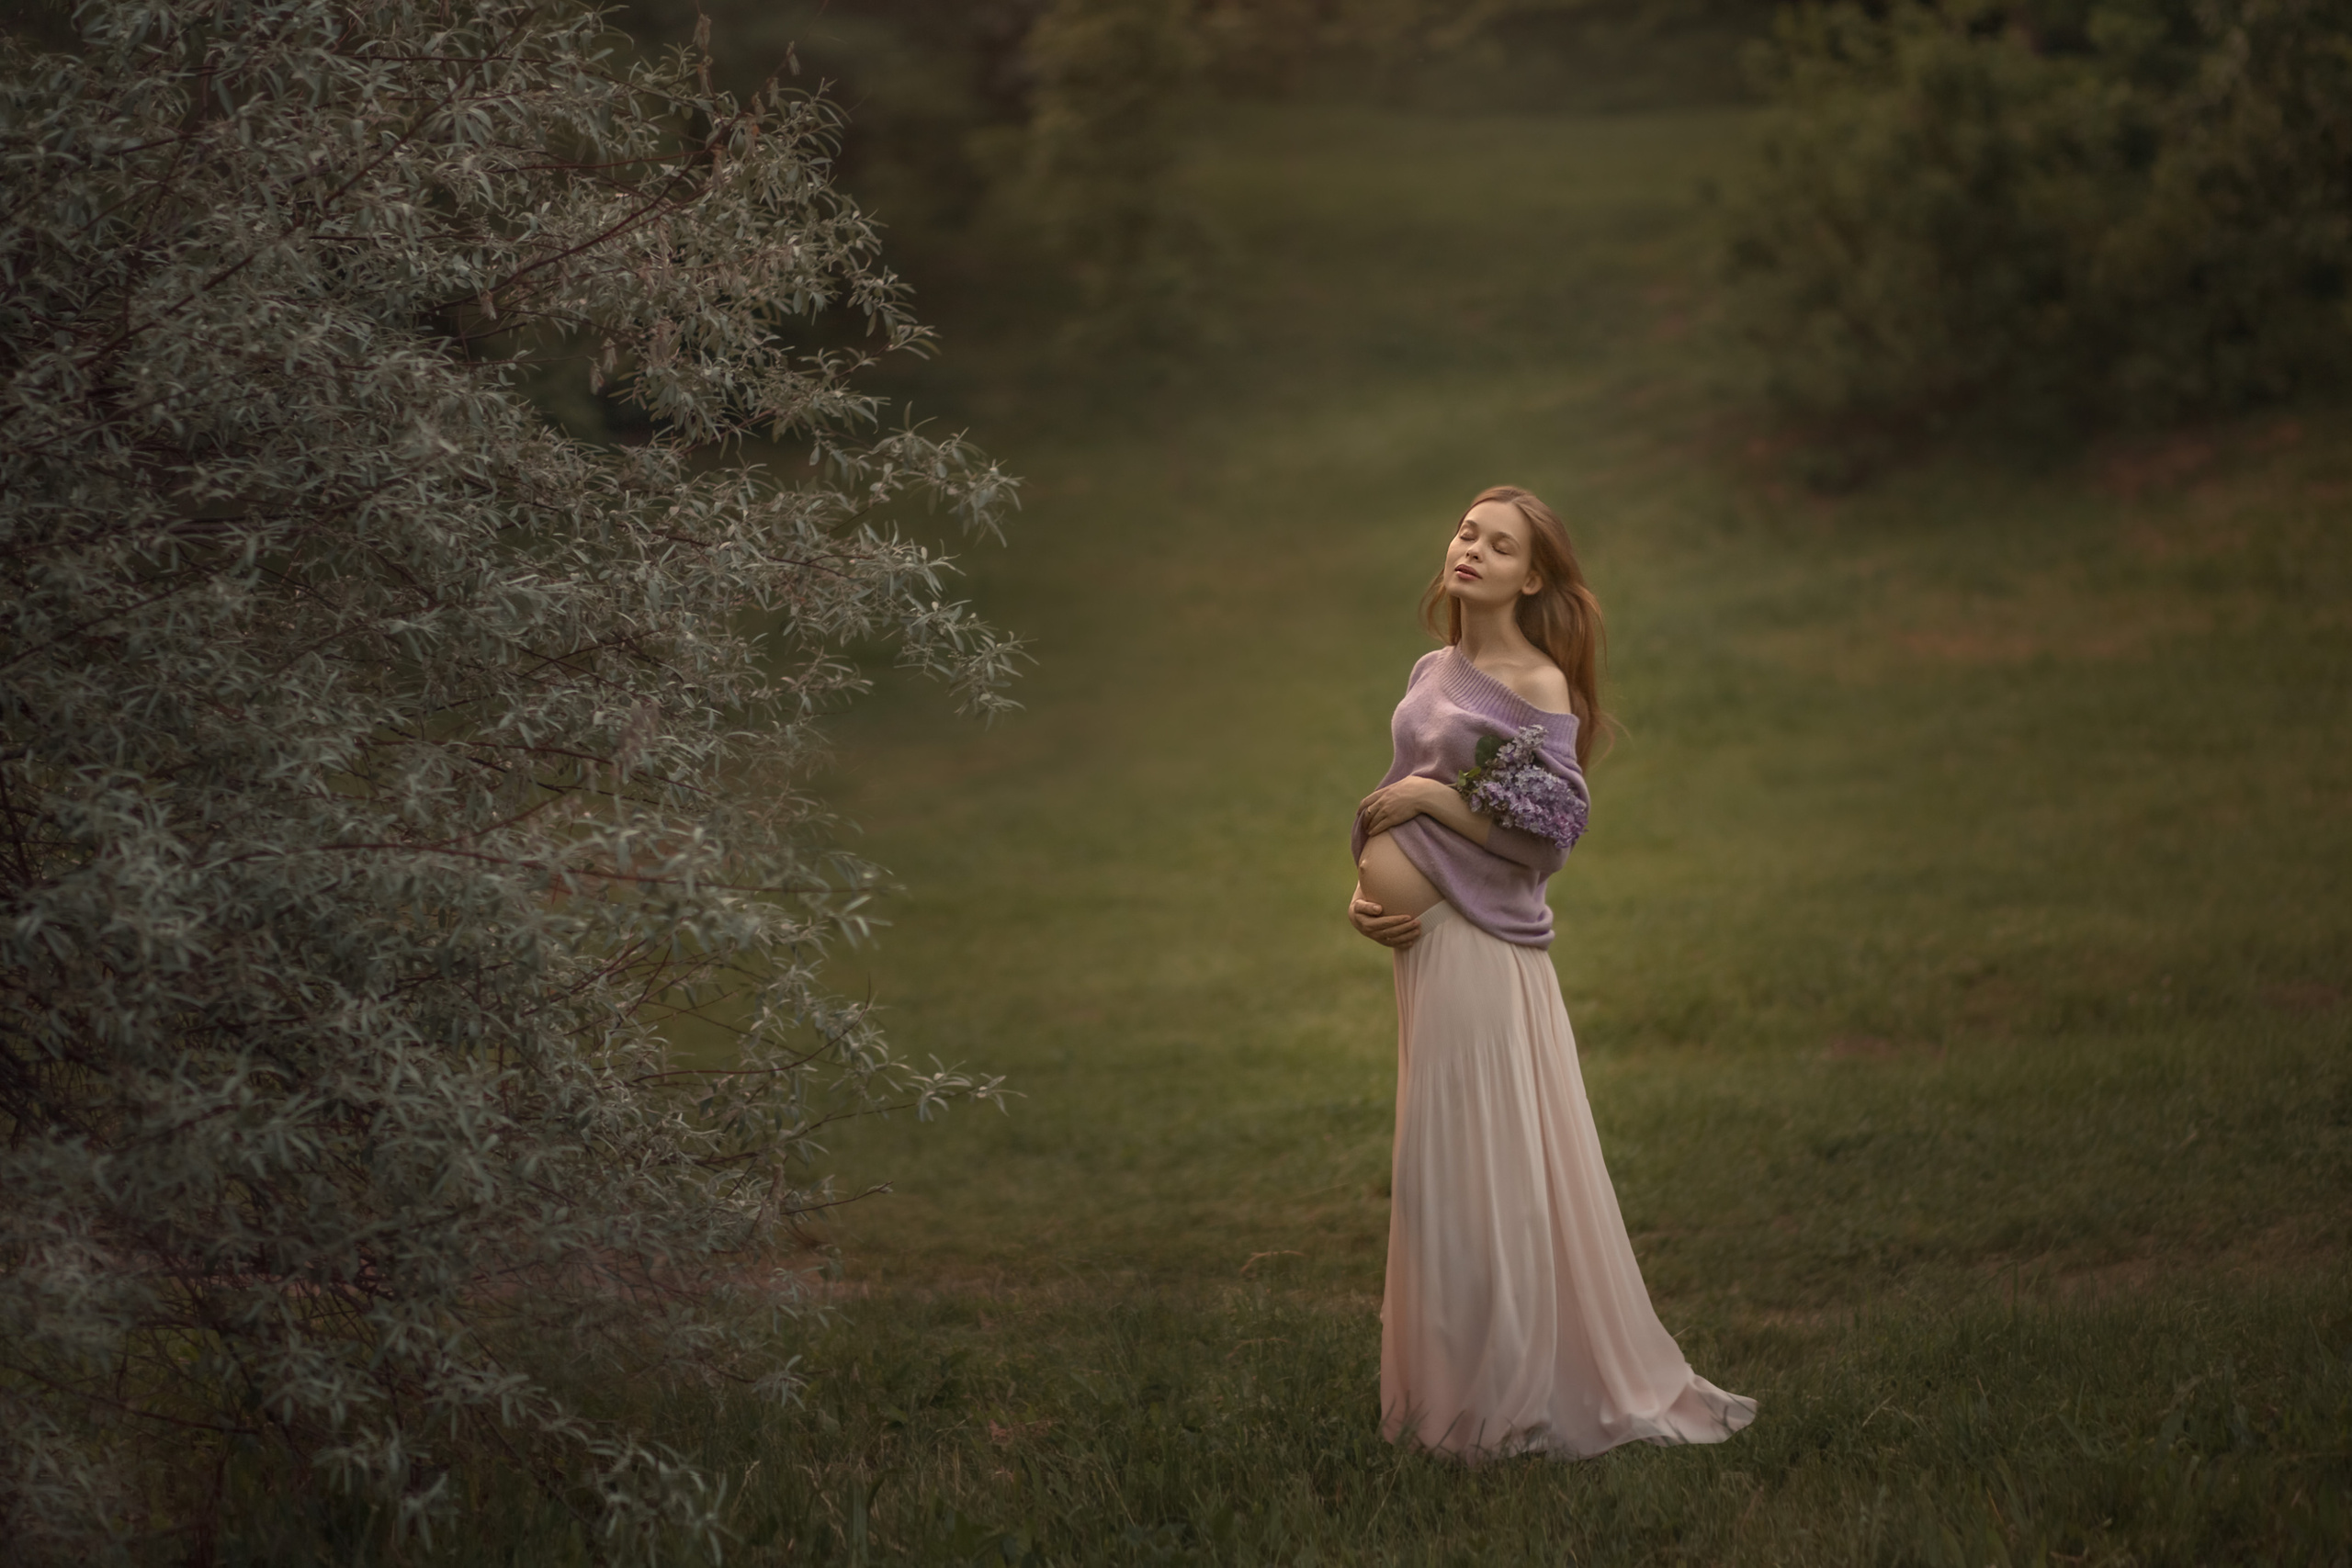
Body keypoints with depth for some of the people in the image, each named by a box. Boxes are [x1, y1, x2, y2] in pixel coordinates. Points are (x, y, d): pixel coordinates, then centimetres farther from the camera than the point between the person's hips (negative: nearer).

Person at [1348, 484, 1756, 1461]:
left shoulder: (1539, 686, -10)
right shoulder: (1433, 674, 12)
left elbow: (1553, 831, -16)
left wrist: (1432, 796, -15)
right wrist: (1367, 890, 3)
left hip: (1485, 941, -8)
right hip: (1425, 940, 8)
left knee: (1489, 1164, -2)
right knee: (1440, 1166, 13)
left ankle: (1519, 1393, 8)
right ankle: (1457, 1383, 22)